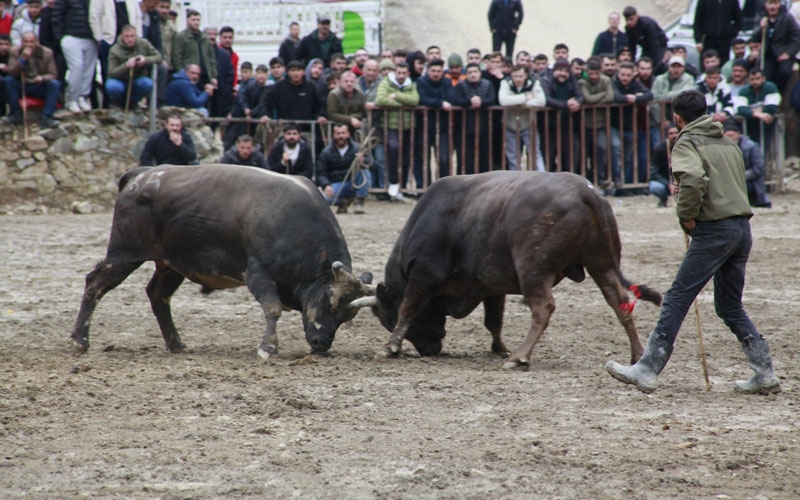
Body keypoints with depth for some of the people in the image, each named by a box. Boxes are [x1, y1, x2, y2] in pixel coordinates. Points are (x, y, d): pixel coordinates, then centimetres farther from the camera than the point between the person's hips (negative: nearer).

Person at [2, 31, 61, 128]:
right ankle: (16, 115, -16)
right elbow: (11, 73, -15)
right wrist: (22, 59, -30)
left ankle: (46, 118, -29)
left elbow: (53, 75, -6)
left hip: (41, 88, -1)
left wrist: (43, 78, -29)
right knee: (7, 81, -26)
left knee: (55, 84, -28)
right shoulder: (15, 51, -5)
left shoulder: (47, 53, -7)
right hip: (21, 87, 1)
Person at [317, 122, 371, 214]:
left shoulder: (356, 148, -1)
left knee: (365, 172, -30)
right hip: (336, 185, 0)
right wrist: (326, 185, -21)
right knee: (325, 198, -33)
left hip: (353, 185, 0)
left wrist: (363, 161, -38)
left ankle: (359, 203, -14)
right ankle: (343, 201, 1)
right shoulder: (326, 152, 2)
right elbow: (321, 174, 0)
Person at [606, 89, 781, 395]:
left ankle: (647, 370, -7)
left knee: (677, 299, -6)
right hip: (742, 229, 8)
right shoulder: (729, 144, 20)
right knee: (730, 306, 16)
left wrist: (686, 216, -10)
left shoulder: (687, 144, -3)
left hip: (715, 230, -8)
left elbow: (693, 178, -23)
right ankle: (765, 374, 11)